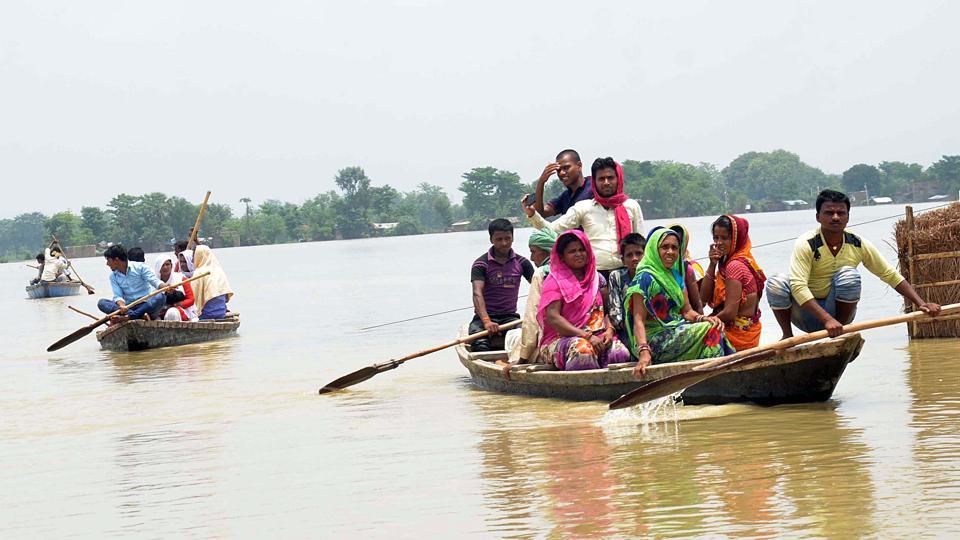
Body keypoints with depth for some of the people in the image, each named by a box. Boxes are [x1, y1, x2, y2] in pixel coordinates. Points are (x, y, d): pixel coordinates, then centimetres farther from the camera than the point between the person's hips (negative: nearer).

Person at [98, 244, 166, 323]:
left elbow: (155, 281, -10)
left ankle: (126, 317, -43)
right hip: (128, 307, 4)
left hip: (147, 305, -4)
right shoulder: (113, 276, 11)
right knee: (102, 303, -17)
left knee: (159, 297, -34)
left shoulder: (140, 267, -1)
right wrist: (122, 305, -22)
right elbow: (118, 296, 1)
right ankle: (141, 315, -34)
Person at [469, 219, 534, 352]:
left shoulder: (521, 262, 8)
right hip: (484, 316, -2)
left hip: (510, 316, 2)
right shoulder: (481, 264, -3)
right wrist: (486, 321, -34)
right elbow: (477, 293, -17)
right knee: (481, 345, -33)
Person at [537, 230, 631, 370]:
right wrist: (586, 336, -18)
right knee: (583, 350, -39)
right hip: (563, 338, -4)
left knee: (621, 353, -28)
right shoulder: (555, 281, 1)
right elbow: (552, 317, -10)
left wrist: (609, 329, -6)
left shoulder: (597, 278, 18)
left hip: (597, 338, 4)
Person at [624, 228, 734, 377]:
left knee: (713, 326, -18)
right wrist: (644, 352, -31)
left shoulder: (675, 275, 17)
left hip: (677, 333, 7)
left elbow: (687, 311, 14)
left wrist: (704, 319, -9)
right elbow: (639, 320, -16)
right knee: (709, 330, -23)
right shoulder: (645, 278, -8)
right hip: (656, 340, -7)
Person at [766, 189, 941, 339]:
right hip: (808, 314, -2)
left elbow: (891, 275, 1)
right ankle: (787, 335, -6)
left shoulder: (859, 245, -6)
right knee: (776, 282, -29)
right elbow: (798, 286, -30)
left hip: (838, 312, 3)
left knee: (848, 274, -25)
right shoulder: (806, 244, -18)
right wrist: (827, 319, -42)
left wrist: (921, 303, -11)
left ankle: (839, 337, -12)